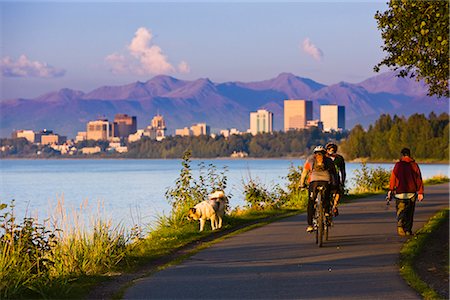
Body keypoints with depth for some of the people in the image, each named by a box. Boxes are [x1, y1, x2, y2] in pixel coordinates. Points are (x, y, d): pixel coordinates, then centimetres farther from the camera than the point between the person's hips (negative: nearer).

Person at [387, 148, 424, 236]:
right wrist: (420, 192, 4)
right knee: (409, 212, 13)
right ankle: (408, 230, 15)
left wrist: (390, 190, 0)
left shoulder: (398, 165, -5)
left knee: (400, 210, 1)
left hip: (400, 192, -2)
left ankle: (400, 226, -23)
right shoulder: (415, 165, 2)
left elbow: (393, 177, -7)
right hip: (412, 192, 2)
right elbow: (419, 179, 2)